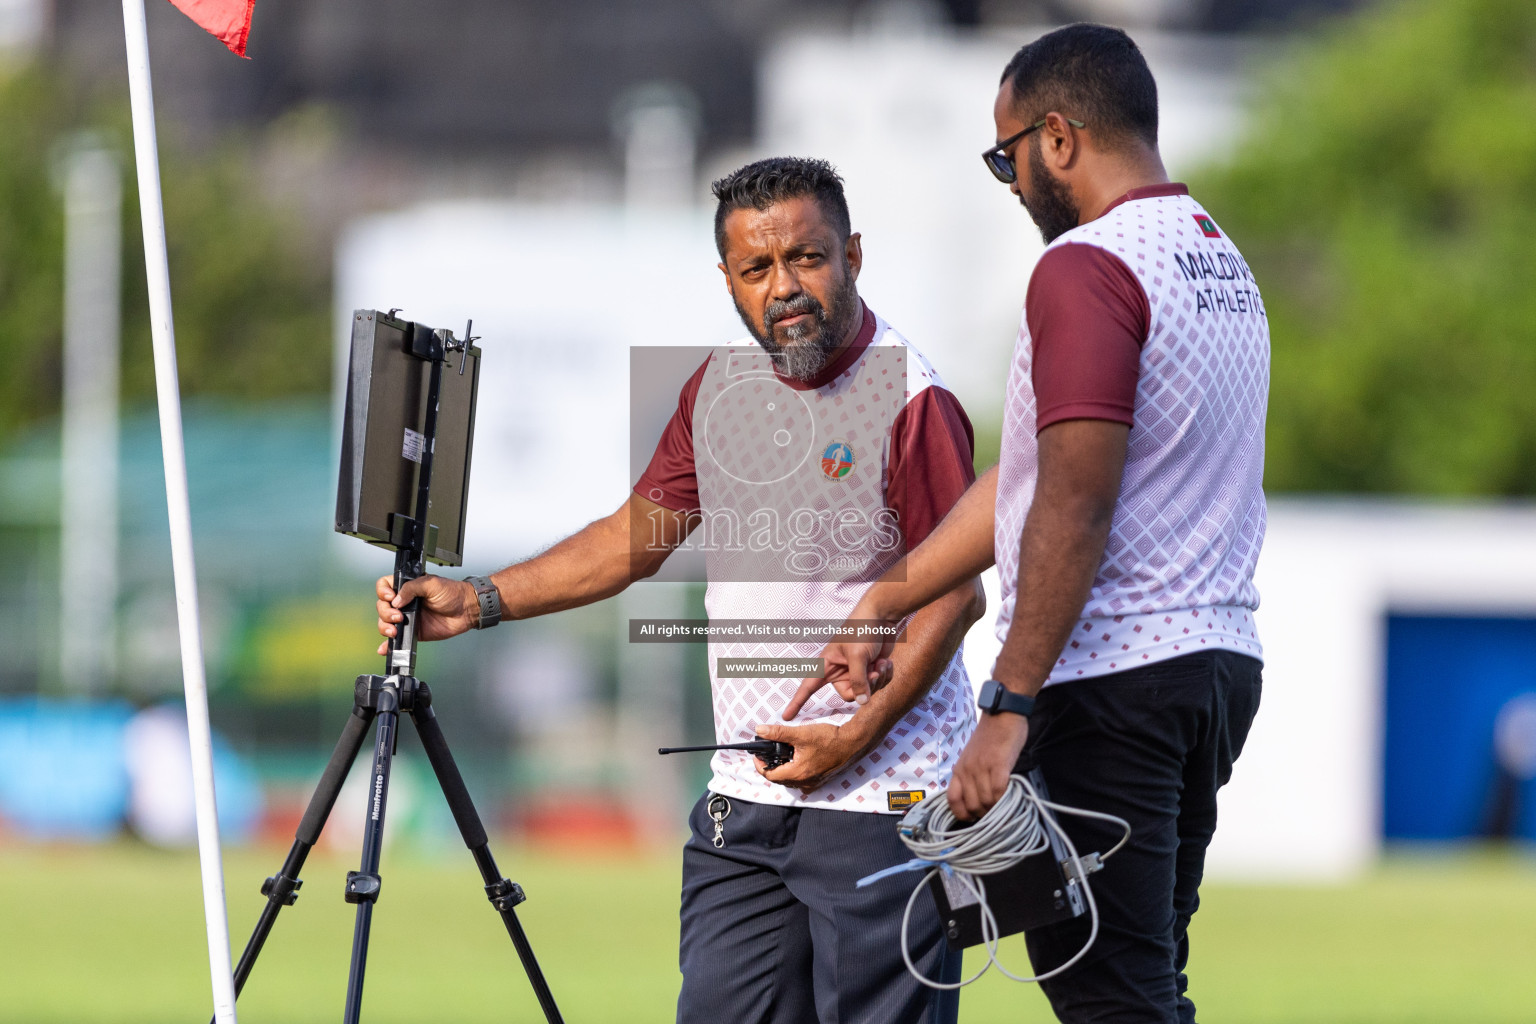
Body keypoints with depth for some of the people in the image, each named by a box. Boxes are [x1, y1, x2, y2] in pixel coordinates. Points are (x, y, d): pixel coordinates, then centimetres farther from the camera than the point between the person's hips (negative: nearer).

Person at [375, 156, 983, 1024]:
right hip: (746, 795, 7)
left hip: (881, 796, -7)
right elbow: (635, 538, 20)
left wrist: (858, 733, -16)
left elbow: (958, 595, -10)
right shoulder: (722, 385, 12)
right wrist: (479, 601, 11)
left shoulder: (910, 400, -11)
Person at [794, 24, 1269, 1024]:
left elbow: (1073, 507, -21)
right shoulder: (1222, 260, 18)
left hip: (1111, 677, -9)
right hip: (1220, 659, 9)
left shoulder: (1087, 267, -12)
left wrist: (1008, 708, -22)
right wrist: (880, 607, 23)